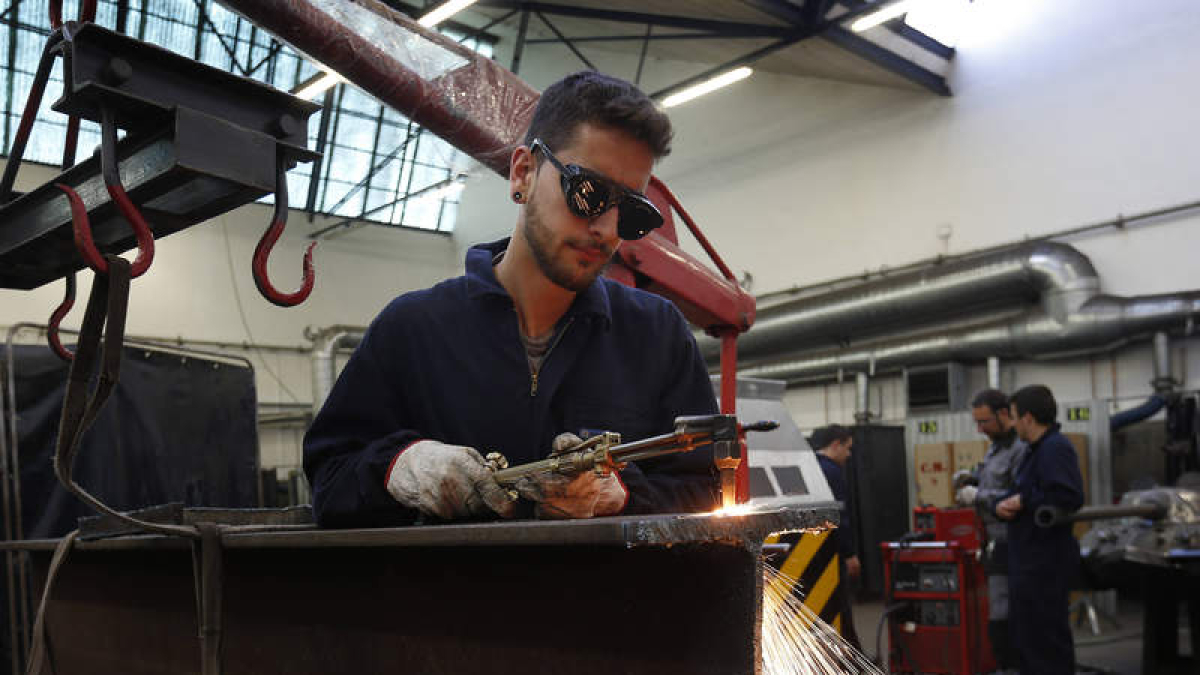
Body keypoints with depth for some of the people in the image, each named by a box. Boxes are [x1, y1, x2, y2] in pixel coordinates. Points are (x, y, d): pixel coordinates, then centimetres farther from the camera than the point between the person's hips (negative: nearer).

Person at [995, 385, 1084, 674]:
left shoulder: (1055, 448, -17)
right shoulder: (1036, 449, 16)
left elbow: (1069, 497, -31)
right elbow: (1019, 496, 21)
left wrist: (1023, 500, -19)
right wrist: (1002, 505, -1)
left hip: (1046, 563, -11)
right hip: (1029, 562, 11)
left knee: (1044, 639, -2)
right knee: (1022, 632, 19)